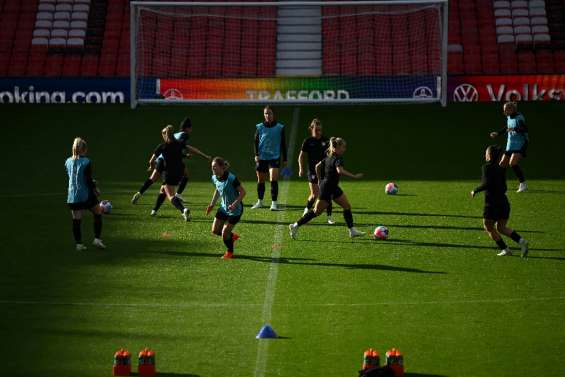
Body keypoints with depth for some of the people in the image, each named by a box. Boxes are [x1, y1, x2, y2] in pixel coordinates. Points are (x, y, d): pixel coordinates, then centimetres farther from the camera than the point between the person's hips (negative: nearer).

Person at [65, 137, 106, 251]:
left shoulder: (68, 162, 3)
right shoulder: (86, 162, -12)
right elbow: (88, 180, -13)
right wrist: (95, 189, 4)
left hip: (72, 196, 4)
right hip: (86, 195, -4)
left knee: (76, 220, 7)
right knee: (98, 214, 14)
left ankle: (78, 244, 6)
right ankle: (97, 239, 8)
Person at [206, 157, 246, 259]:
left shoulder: (231, 178, -28)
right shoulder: (214, 178, -5)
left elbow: (242, 192, -21)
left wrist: (235, 204, -32)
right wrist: (212, 204, 9)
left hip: (235, 209, -7)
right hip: (223, 207, 7)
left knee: (225, 233, -4)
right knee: (215, 230, 8)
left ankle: (229, 252, 23)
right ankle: (232, 236, 36)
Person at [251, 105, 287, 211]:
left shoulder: (280, 127, 1)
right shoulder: (259, 127, 3)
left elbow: (283, 144, 6)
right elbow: (256, 142, 7)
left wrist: (285, 159, 6)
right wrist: (256, 154, -6)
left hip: (274, 157, -2)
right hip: (261, 157, 2)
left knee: (274, 179, -15)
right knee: (261, 180, 10)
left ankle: (274, 203, -12)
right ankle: (260, 201, 26)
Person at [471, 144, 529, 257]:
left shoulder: (487, 167, -10)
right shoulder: (501, 169, 11)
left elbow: (486, 184, -21)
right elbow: (504, 188, 15)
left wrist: (475, 191, -9)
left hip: (492, 203, -6)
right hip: (504, 201, 6)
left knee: (489, 228, 13)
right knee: (501, 228, 18)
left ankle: (505, 249, 5)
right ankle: (521, 241, -4)